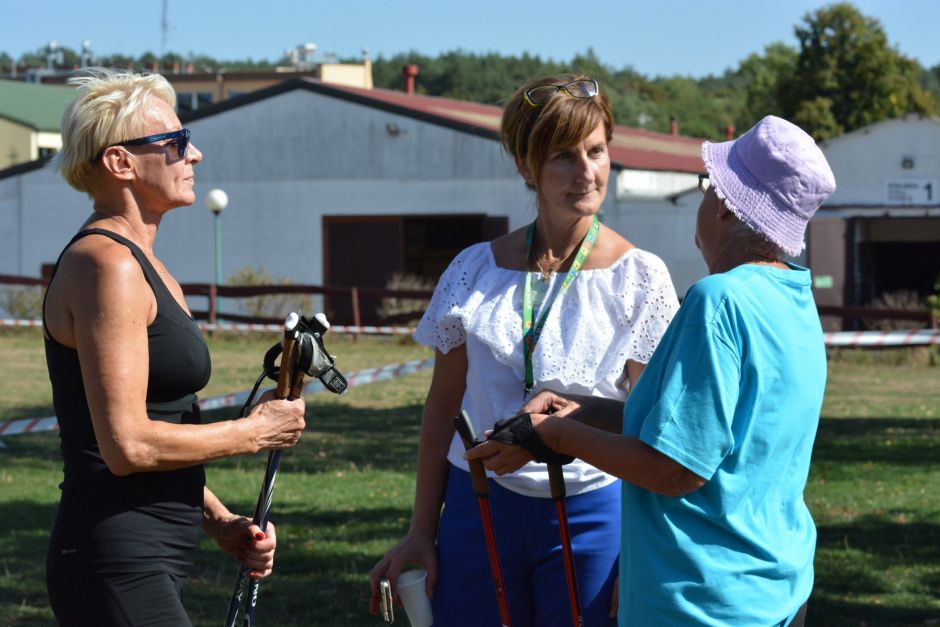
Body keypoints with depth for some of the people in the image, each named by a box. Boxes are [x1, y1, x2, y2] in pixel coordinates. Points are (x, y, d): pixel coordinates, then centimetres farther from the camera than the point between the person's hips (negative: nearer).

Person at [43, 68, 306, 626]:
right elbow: (128, 445, -21)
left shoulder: (144, 266, 16)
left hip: (148, 568, 10)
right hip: (118, 575, -10)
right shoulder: (107, 265, -14)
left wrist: (218, 520, 9)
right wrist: (255, 432, -9)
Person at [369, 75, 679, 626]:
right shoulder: (476, 271, 3)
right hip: (477, 508, 2)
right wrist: (421, 532, 8)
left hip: (592, 514, -2)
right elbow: (443, 409, 9)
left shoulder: (640, 279, -4)